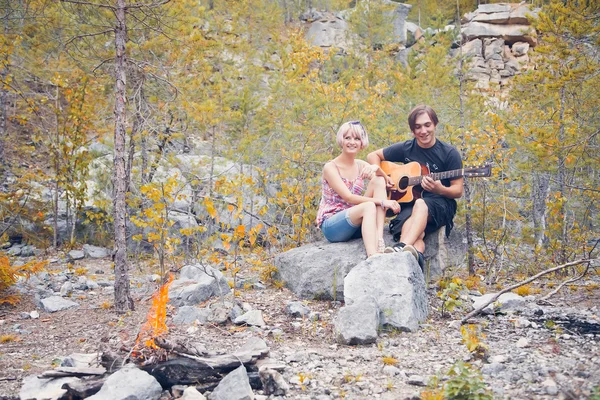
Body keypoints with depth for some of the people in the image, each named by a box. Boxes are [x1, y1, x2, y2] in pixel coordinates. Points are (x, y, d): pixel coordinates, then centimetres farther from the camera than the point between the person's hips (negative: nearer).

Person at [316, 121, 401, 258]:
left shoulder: (361, 165, 9)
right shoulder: (330, 167, -10)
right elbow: (348, 198, -21)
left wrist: (377, 169, -26)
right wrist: (382, 202, -27)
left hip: (356, 222, 6)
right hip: (330, 225, -6)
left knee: (378, 180, -13)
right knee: (369, 206, -34)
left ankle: (379, 240, -29)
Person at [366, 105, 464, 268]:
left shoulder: (449, 153, 0)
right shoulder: (406, 148, 7)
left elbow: (458, 191, 1)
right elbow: (373, 155, 18)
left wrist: (440, 190, -21)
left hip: (440, 204, -3)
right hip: (409, 202, 3)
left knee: (421, 204, -40)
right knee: (415, 235, -35)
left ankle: (402, 247, -64)